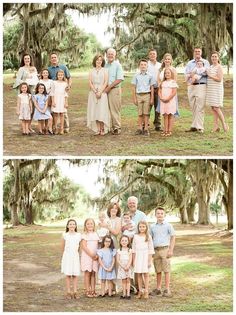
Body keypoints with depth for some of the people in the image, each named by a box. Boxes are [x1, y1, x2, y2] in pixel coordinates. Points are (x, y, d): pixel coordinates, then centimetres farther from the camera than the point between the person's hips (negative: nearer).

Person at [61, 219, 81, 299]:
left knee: (75, 274, 1)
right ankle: (68, 292, 5)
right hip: (67, 256, -1)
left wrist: (76, 251, 12)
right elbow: (63, 247, 9)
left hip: (75, 256, 1)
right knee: (68, 275, 0)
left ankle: (75, 292, 8)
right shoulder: (65, 235, -2)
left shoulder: (78, 235, 2)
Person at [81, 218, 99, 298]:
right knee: (87, 273, -2)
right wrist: (91, 255, -15)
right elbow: (84, 246, -11)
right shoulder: (84, 235, -4)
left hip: (95, 256, 4)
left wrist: (97, 255, -5)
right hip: (86, 256, -4)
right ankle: (87, 291, 2)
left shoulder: (95, 234, 11)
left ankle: (93, 290, 9)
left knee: (93, 273, 5)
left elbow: (97, 246, 10)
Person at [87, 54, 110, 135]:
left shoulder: (105, 70, 5)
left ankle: (103, 129, -1)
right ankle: (98, 129, 2)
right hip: (93, 93, 3)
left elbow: (106, 82, -2)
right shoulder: (92, 71, 12)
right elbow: (90, 82, 4)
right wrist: (95, 92, -9)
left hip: (102, 92, -2)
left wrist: (100, 92, -12)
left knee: (102, 110, -8)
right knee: (95, 111, -1)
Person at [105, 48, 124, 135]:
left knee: (115, 109, -5)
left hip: (115, 89, -5)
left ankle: (117, 127, 0)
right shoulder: (105, 65, 13)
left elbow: (120, 79, -11)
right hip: (106, 90, 5)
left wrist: (109, 87, -13)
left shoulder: (117, 65, -2)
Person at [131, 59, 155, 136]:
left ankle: (146, 129, 3)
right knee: (140, 113, 4)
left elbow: (152, 88, 6)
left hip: (147, 95, -1)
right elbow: (134, 87, 9)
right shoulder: (136, 76, 6)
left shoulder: (149, 76, 5)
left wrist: (152, 98, 2)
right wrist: (134, 98, 4)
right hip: (139, 95, 1)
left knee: (146, 113, -1)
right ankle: (140, 128, 10)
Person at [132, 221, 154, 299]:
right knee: (139, 274, 3)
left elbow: (150, 249, 0)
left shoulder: (148, 237, 1)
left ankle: (146, 291, 2)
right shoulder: (136, 237, 6)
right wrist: (133, 260, 4)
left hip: (145, 256, -2)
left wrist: (150, 260, -5)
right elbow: (133, 249, 8)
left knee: (146, 274, -2)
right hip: (137, 257, 2)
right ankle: (140, 291, 9)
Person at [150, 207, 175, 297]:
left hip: (165, 249, -3)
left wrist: (171, 250, -5)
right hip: (155, 250, 3)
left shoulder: (168, 225, 2)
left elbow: (173, 237, 2)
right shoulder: (152, 227, 11)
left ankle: (167, 289, 0)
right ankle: (158, 288, 17)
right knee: (158, 270, 9)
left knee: (166, 270, -4)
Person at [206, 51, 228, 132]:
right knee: (213, 108, 4)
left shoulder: (219, 67, -10)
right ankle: (216, 126, 7)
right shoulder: (210, 67, 14)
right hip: (210, 90, 8)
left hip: (217, 90, -8)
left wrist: (209, 75, -15)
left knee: (216, 107, -10)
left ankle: (224, 124, 3)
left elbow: (219, 79, -18)